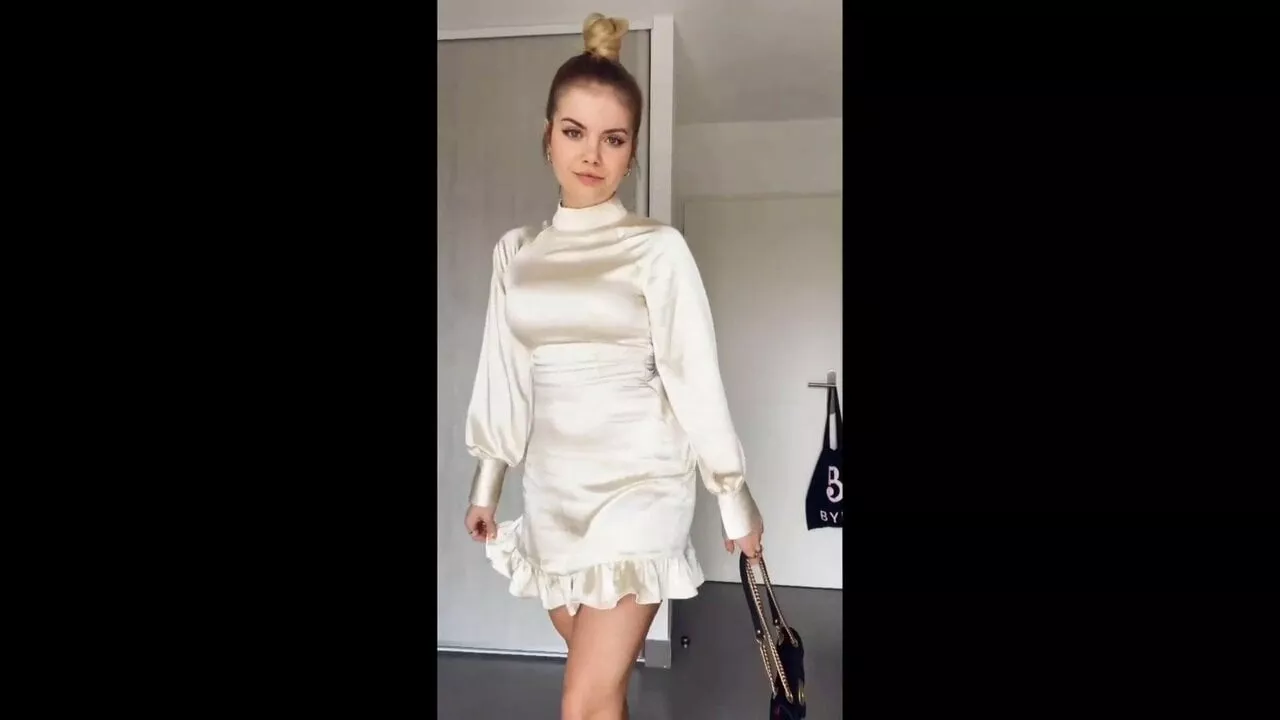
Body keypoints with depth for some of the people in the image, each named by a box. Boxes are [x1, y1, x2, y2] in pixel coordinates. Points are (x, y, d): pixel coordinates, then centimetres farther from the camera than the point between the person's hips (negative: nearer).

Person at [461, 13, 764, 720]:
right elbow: (503, 376, 12)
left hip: (639, 482, -4)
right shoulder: (515, 251, 6)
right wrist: (485, 485, 15)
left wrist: (735, 499, -2)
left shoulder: (658, 248, -7)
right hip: (553, 487, 5)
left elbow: (696, 378, -5)